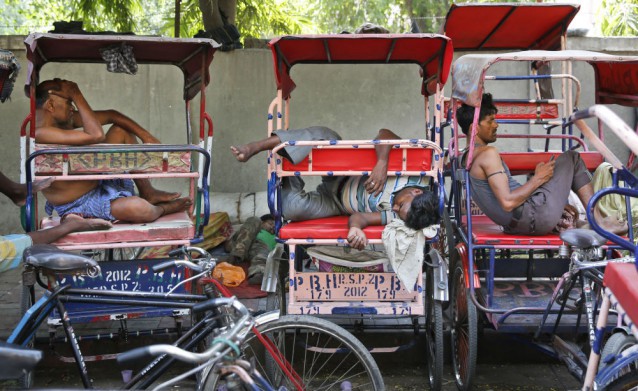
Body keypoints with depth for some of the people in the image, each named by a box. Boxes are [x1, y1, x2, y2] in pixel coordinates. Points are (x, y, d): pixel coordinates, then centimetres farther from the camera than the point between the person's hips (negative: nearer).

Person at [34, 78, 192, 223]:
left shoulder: (66, 120, 2)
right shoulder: (40, 134, -28)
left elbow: (111, 115, 7)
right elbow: (96, 135, -34)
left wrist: (146, 137, -1)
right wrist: (77, 95, -28)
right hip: (78, 207, -10)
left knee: (121, 130, 4)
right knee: (139, 208, -36)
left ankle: (148, 193, 6)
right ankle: (164, 208, 4)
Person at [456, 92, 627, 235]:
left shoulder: (467, 158, 13)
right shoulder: (488, 153, -17)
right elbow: (508, 202, -26)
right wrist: (537, 179, -12)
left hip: (515, 225, 10)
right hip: (534, 218, -10)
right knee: (571, 158, 4)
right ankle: (598, 221, 7)